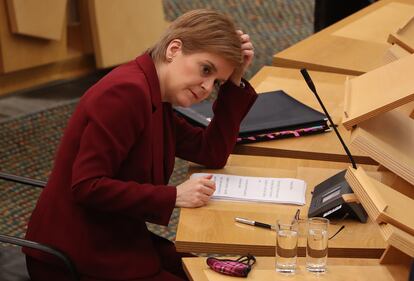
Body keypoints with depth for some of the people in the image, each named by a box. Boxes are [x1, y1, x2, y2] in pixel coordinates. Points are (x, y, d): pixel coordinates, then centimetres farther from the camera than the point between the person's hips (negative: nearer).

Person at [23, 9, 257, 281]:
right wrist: (173, 196, -22)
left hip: (116, 243, 9)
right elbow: (88, 187, -26)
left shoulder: (154, 98, 8)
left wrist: (234, 82, 4)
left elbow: (213, 152, 12)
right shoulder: (126, 93, -22)